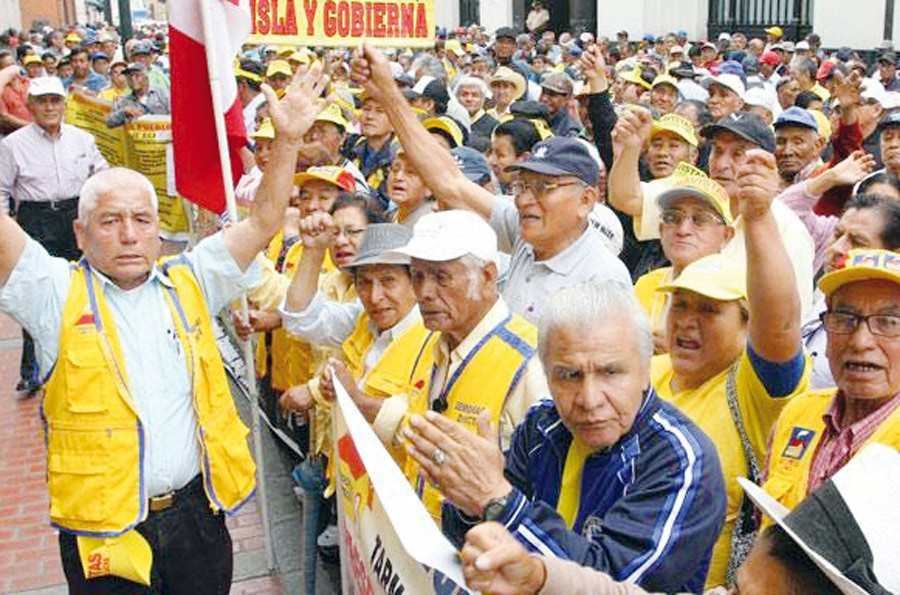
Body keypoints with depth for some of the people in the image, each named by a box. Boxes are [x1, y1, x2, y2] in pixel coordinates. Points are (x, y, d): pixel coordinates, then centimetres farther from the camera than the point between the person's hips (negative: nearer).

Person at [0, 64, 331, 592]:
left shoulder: (188, 282, 4)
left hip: (197, 512, 3)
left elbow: (264, 220, 1)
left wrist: (288, 140, -9)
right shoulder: (58, 292, -4)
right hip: (104, 526, -2)